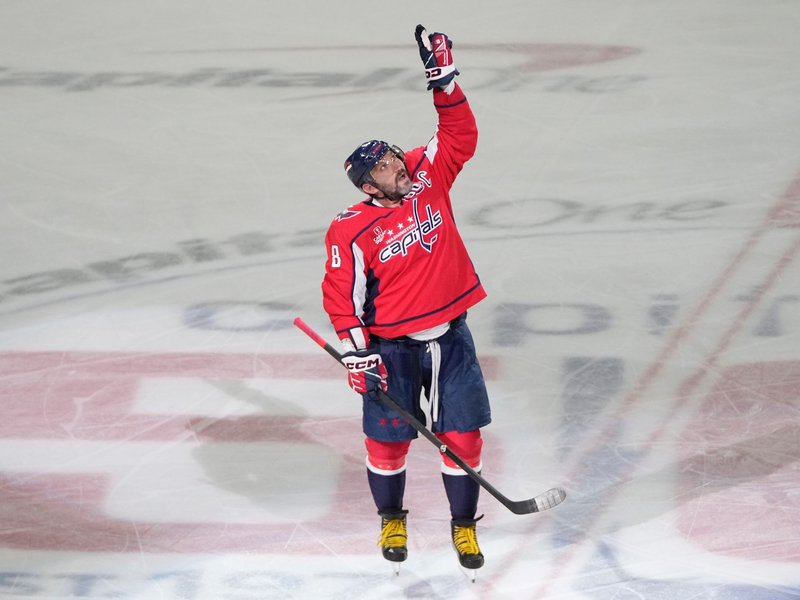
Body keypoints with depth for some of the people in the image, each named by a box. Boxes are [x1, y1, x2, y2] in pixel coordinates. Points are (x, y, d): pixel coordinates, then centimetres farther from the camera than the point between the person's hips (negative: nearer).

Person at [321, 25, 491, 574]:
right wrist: (357, 355, -12)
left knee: (462, 435, 2)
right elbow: (341, 297, -9)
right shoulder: (351, 231, -15)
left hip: (449, 334, 3)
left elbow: (461, 137, -5)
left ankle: (464, 524, 20)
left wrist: (444, 81, -16)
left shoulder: (428, 178, -4)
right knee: (389, 439, 5)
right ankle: (392, 519, 31)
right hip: (392, 345, -3)